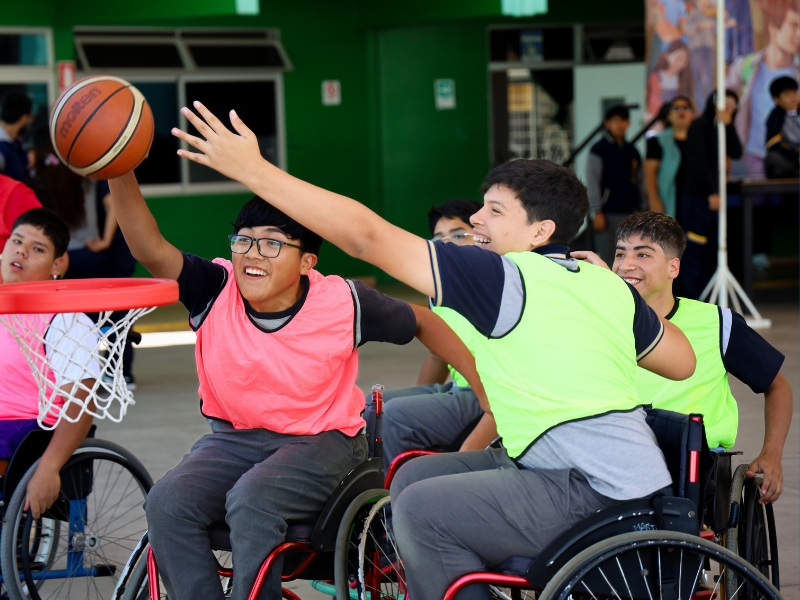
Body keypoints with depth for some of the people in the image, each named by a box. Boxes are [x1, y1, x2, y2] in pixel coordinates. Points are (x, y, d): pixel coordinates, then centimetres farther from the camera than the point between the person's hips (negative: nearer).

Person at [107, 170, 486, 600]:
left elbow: (421, 322, 0)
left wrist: (485, 389, -1)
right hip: (233, 436, 3)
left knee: (251, 501, -34)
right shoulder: (217, 291, -12)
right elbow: (150, 249, -26)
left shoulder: (342, 303, -16)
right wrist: (121, 176, -42)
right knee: (167, 503, -24)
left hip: (321, 440, -3)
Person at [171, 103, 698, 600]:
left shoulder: (506, 277, -14)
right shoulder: (607, 284, 9)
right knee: (415, 476, 13)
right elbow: (683, 361, 16)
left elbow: (367, 236, -15)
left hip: (595, 493, -10)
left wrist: (253, 170, -13)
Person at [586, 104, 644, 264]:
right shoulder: (599, 150, -2)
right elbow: (592, 183, -6)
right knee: (607, 258, -5)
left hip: (631, 212, 5)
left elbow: (639, 182, 17)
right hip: (609, 213, -5)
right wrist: (597, 212, -11)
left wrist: (640, 209, 14)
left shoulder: (632, 151, 13)